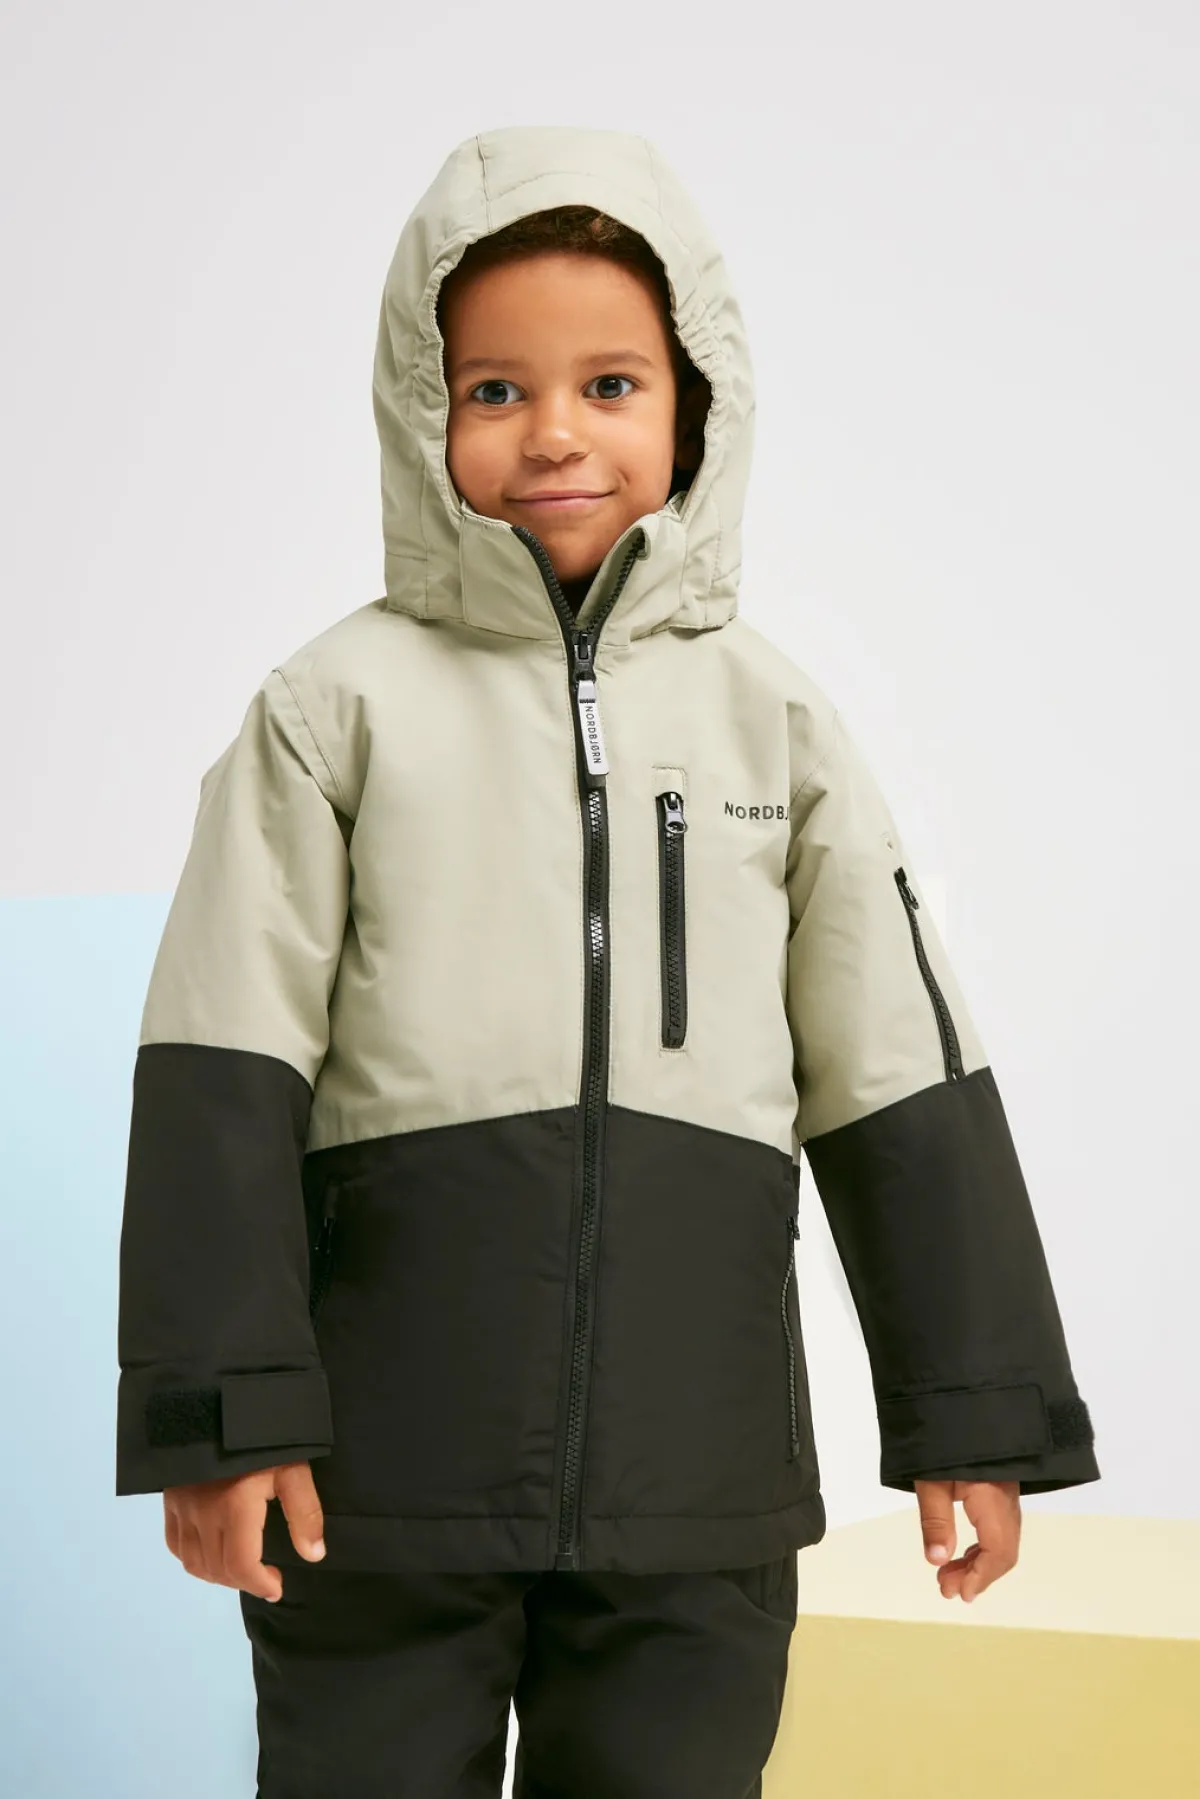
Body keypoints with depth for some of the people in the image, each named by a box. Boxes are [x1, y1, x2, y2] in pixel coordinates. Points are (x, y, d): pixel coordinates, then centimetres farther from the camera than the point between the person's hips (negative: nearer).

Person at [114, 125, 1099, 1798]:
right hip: (384, 1475, -1)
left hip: (698, 1482, 2)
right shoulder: (340, 706, 0)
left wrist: (974, 1407, 9)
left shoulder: (778, 719, 7)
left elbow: (901, 1086, 10)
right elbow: (223, 1076, -2)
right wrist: (224, 1407, -8)